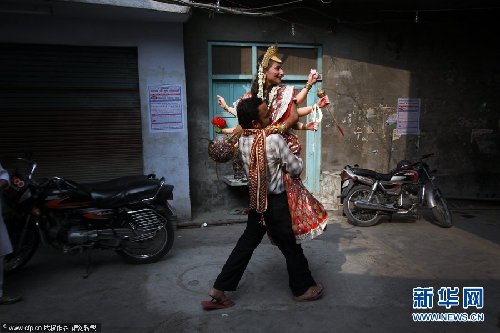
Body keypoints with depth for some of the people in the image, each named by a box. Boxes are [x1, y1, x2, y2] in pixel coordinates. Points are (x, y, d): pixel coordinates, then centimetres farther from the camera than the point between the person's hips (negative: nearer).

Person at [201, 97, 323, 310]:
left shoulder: (243, 140, -1)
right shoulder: (274, 140, -21)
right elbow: (296, 169, -11)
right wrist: (297, 158, 9)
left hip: (256, 200, 6)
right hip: (276, 202, -6)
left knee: (246, 243, 15)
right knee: (291, 247, 12)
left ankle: (219, 289, 19)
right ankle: (303, 288, 31)